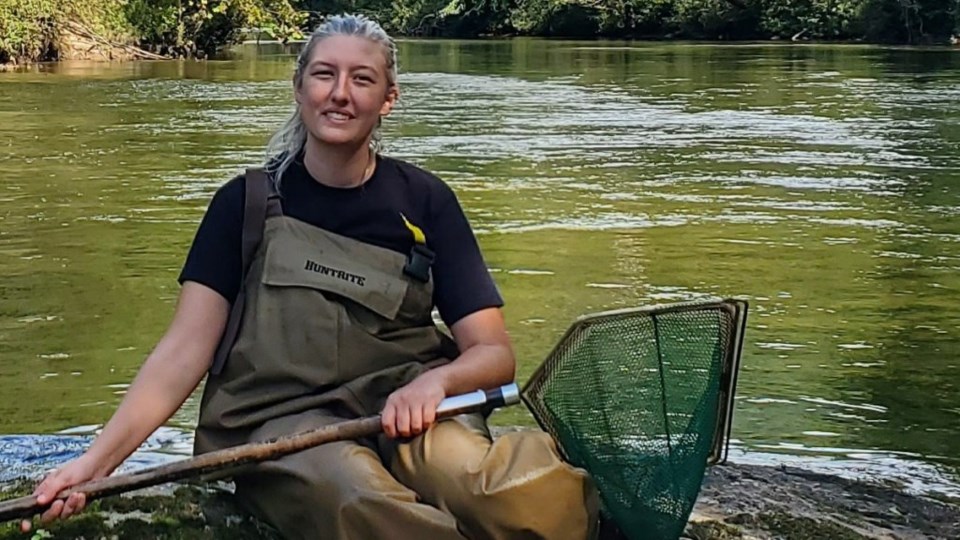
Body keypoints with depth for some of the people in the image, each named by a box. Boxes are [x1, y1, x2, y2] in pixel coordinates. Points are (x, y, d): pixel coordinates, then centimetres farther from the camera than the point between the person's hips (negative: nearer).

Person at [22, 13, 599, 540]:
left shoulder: (424, 201, 7)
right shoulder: (248, 202, 6)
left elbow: (494, 353, 4)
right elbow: (185, 349, 0)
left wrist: (433, 382, -19)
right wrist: (97, 459, -14)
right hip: (278, 417, 1)